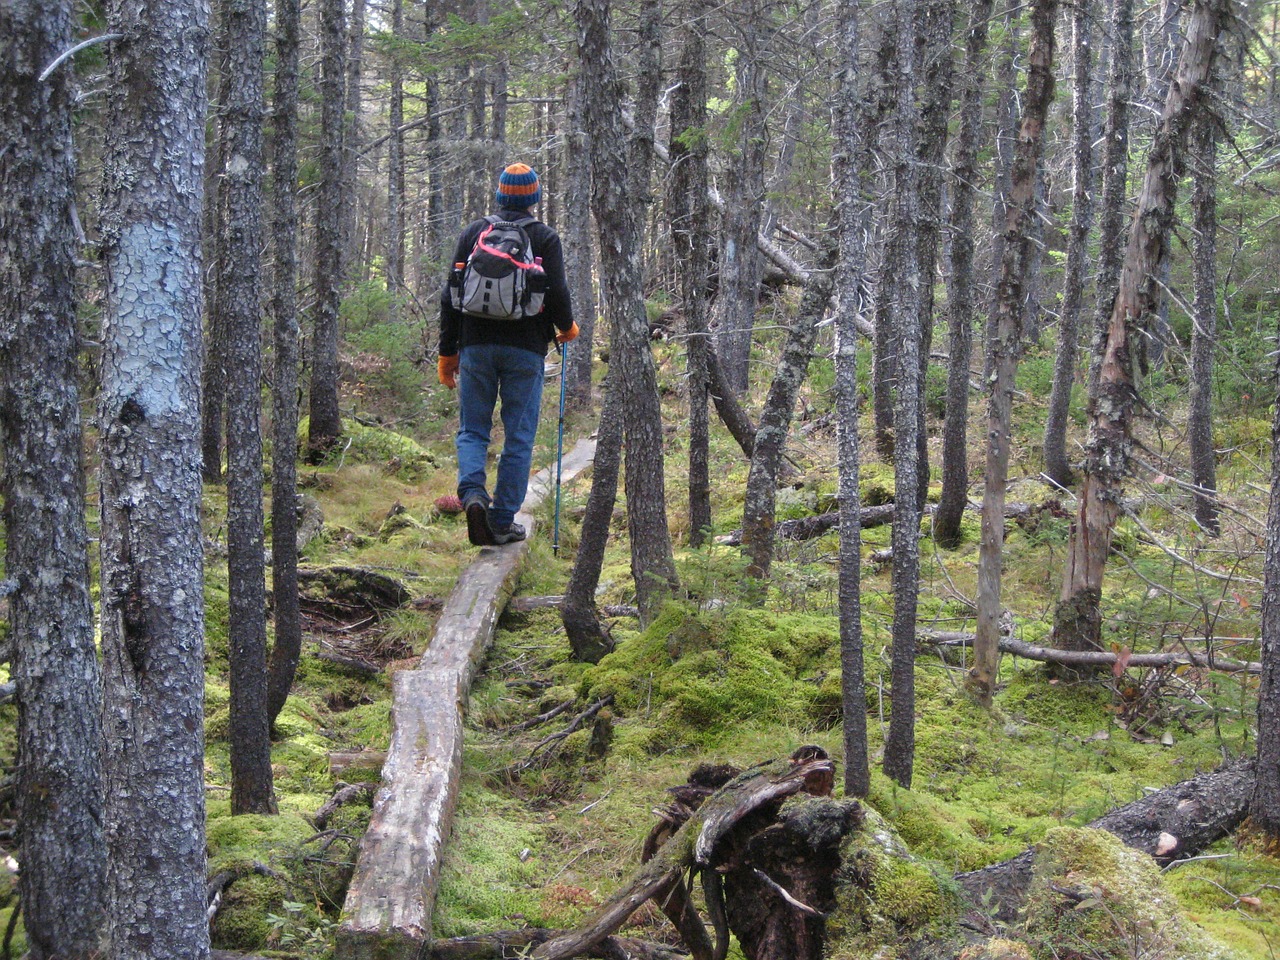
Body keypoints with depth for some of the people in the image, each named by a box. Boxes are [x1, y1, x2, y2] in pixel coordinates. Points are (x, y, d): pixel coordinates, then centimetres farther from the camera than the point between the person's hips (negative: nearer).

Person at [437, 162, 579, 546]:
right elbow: (557, 295, -7)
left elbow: (451, 295, 5)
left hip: (476, 345, 2)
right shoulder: (545, 238, 0)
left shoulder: (473, 232, 7)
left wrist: (448, 351, 11)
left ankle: (472, 492, -17)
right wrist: (567, 327, 14)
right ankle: (502, 520, 5)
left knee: (472, 430, 9)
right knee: (518, 436, 5)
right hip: (525, 349, -2)